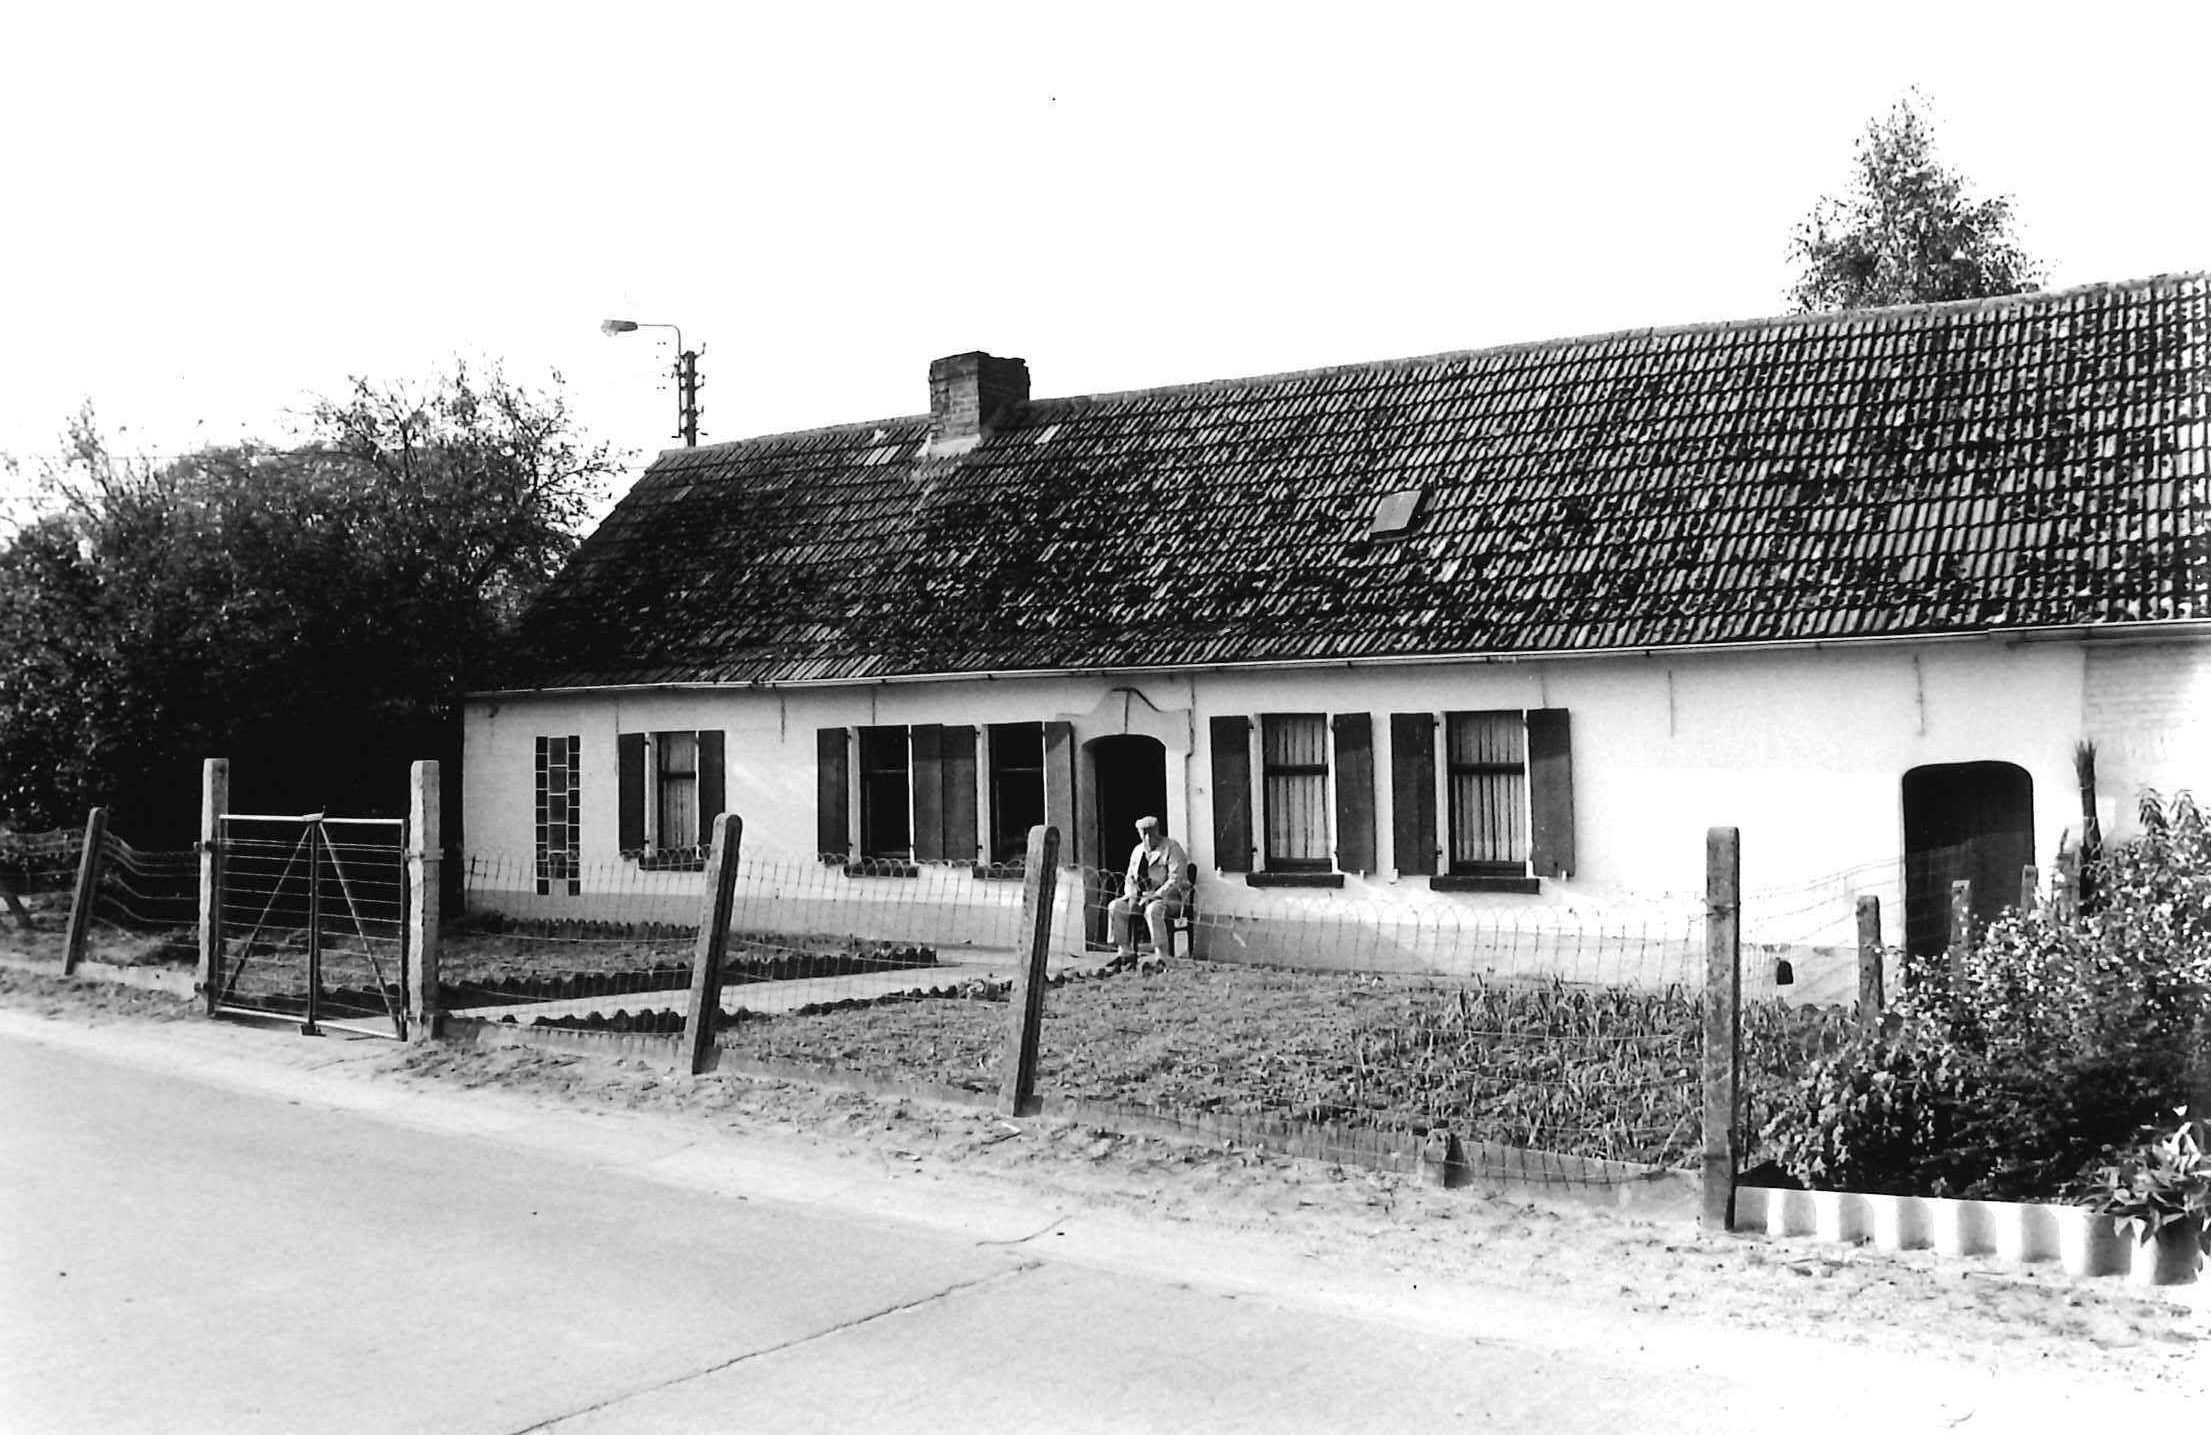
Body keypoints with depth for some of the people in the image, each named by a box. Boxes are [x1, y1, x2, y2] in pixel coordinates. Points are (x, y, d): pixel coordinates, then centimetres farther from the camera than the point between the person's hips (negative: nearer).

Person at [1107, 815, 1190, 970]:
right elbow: (1130, 879, 17)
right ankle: (1124, 951, -12)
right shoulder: (1138, 851, 15)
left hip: (1171, 897, -7)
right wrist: (1132, 895, -5)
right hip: (1141, 897, 7)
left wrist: (1155, 896, -24)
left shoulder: (1172, 848, -7)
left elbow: (1175, 880, -16)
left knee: (1153, 909, -39)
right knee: (1115, 906, -13)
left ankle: (1160, 956, -37)